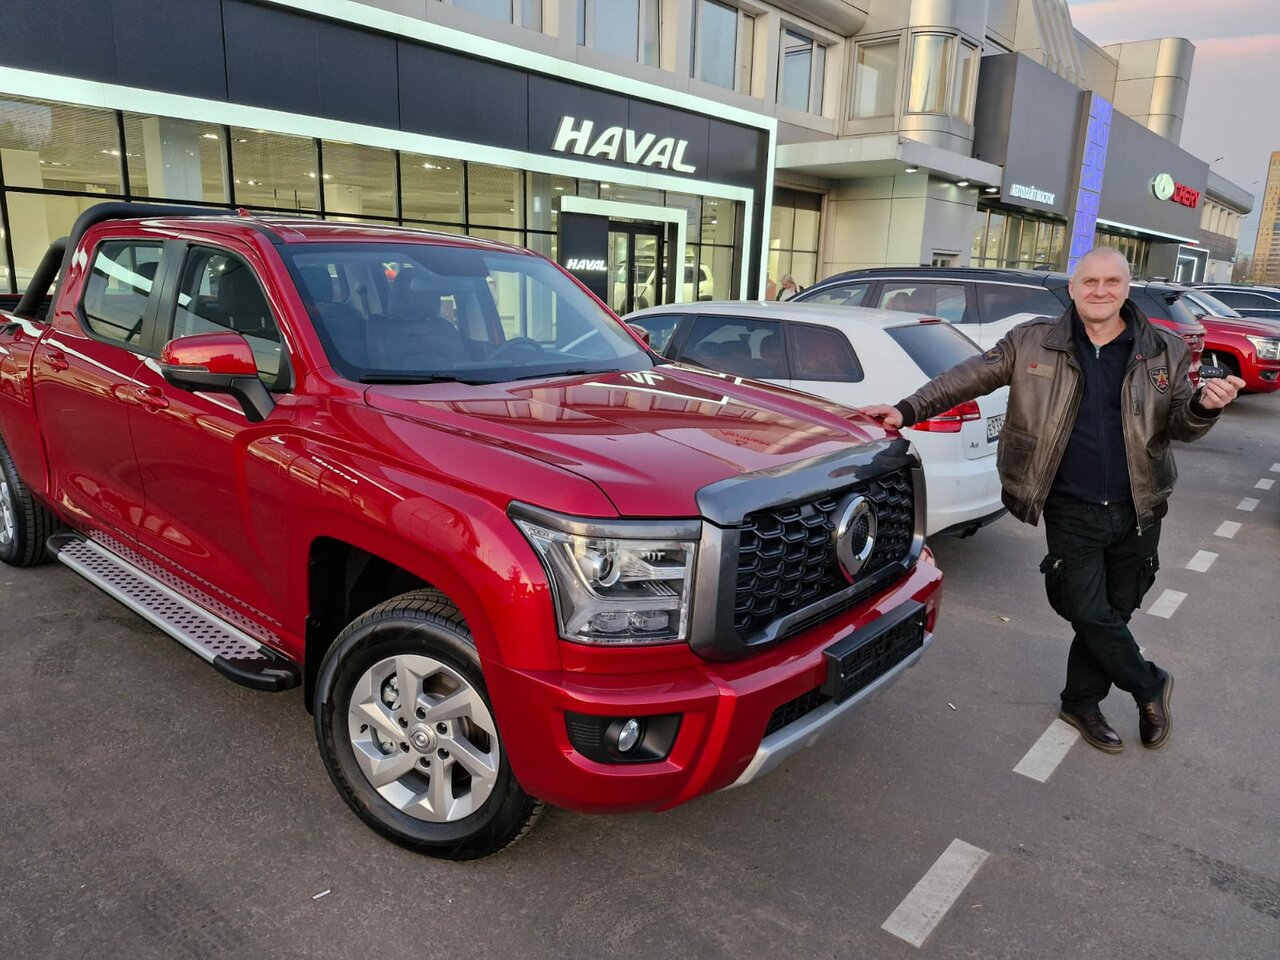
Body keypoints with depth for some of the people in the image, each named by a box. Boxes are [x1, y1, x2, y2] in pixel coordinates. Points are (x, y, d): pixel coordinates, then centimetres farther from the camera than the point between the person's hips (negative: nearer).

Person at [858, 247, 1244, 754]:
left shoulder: (1164, 351, 2)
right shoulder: (1034, 341, -4)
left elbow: (1177, 425, 5)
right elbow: (968, 378, -4)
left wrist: (1205, 406, -18)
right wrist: (908, 410, -14)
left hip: (1138, 511, 2)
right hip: (1071, 512, -2)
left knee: (1112, 614, 11)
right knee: (1091, 615, -2)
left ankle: (1082, 702, 33)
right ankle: (1150, 686, 27)